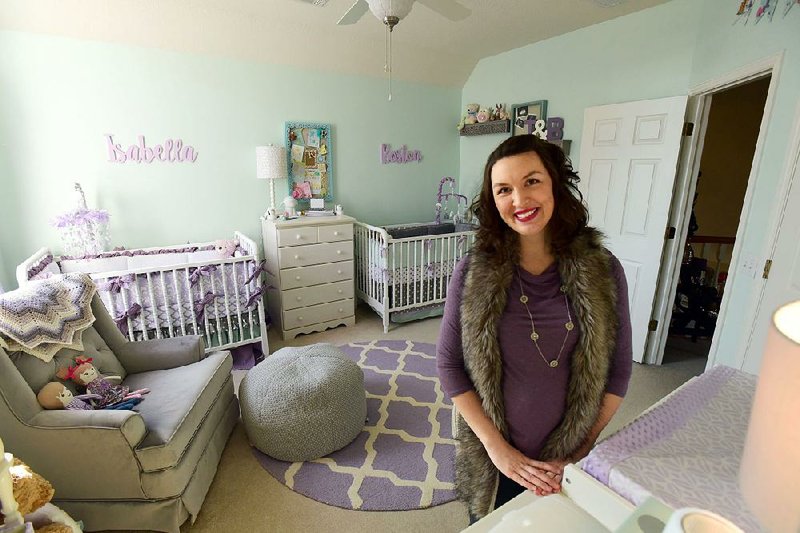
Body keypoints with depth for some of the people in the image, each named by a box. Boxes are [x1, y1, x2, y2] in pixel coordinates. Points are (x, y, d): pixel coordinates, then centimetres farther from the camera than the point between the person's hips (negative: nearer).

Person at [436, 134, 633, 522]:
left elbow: (617, 369, -3)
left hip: (567, 465, 1)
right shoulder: (473, 272, -15)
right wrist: (497, 448, -12)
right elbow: (449, 363, -11)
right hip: (494, 460, 0)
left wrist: (580, 451, -6)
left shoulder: (603, 271, -11)